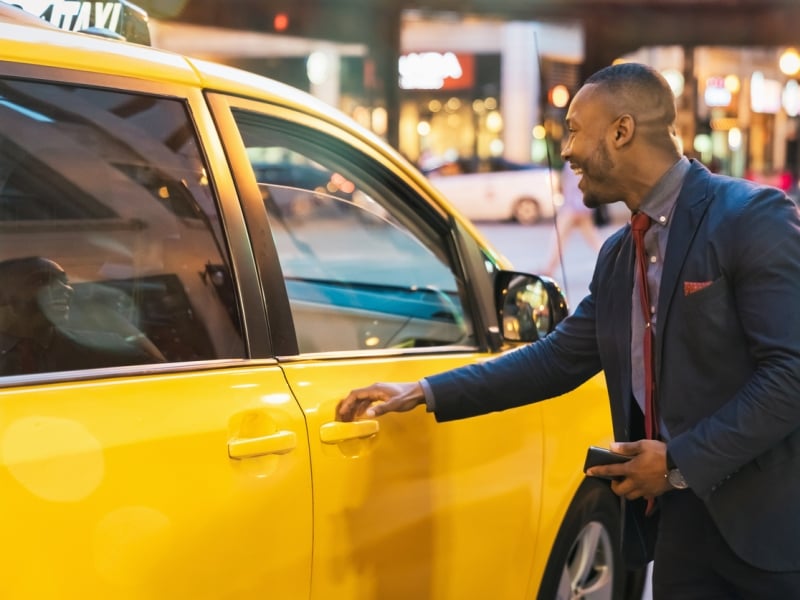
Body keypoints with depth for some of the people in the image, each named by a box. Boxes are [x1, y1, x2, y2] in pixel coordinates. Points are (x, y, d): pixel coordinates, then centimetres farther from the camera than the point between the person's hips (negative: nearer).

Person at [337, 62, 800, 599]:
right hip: (680, 517, 7)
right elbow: (558, 358, 15)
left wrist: (682, 460, -18)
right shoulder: (619, 253, 13)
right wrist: (426, 393, 8)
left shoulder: (754, 216, -12)